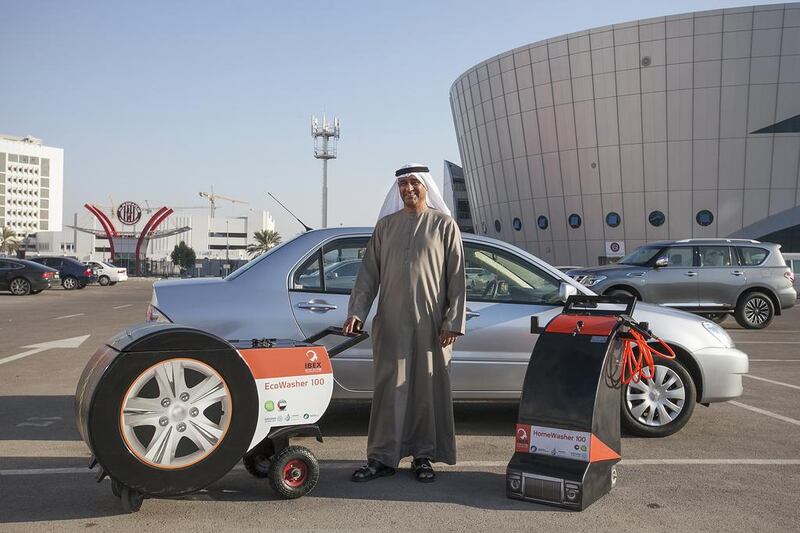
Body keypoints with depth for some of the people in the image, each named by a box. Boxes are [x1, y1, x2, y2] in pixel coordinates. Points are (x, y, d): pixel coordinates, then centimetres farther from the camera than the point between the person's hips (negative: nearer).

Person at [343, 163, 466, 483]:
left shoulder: (444, 225, 4)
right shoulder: (385, 225, 12)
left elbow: (456, 277, 0)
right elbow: (369, 272, 11)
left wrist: (453, 322, -7)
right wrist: (357, 312, 0)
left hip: (431, 324, -2)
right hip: (390, 323, 2)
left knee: (428, 390, 4)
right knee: (388, 389, 3)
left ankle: (424, 456, 17)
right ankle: (382, 458, 10)